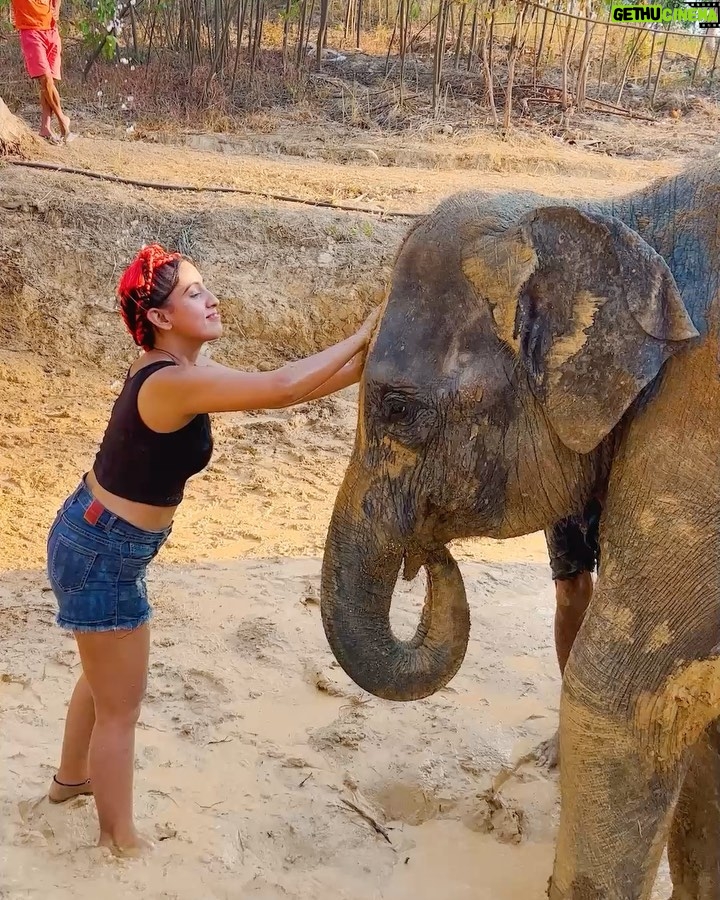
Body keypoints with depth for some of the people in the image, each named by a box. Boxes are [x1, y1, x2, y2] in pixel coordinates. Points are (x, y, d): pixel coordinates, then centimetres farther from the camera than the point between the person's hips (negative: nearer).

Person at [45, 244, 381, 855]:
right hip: (101, 553, -10)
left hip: (100, 542, 10)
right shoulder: (173, 382, -28)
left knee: (105, 678, 29)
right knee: (122, 702, 5)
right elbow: (283, 389, -34)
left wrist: (370, 359, -4)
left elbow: (279, 390, 3)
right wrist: (360, 339, -21)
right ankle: (120, 840, 21)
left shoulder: (182, 370, 2)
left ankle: (72, 777, 51)